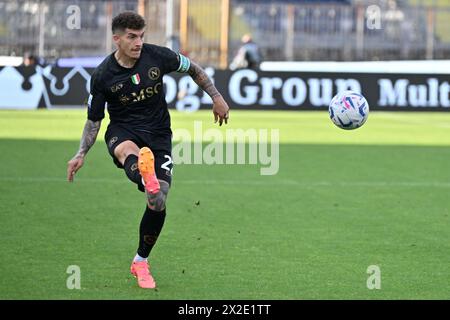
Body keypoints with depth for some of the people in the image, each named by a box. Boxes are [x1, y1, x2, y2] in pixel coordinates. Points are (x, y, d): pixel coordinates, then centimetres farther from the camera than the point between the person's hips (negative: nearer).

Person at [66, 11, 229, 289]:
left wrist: (217, 97, 10)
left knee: (158, 203, -11)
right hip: (123, 131, -1)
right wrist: (81, 155, -3)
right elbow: (94, 119, 5)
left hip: (158, 134, 1)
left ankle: (141, 262, 12)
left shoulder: (157, 56, -7)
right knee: (127, 151, -41)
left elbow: (193, 69, 11)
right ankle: (146, 178, -80)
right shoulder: (103, 76, -8)